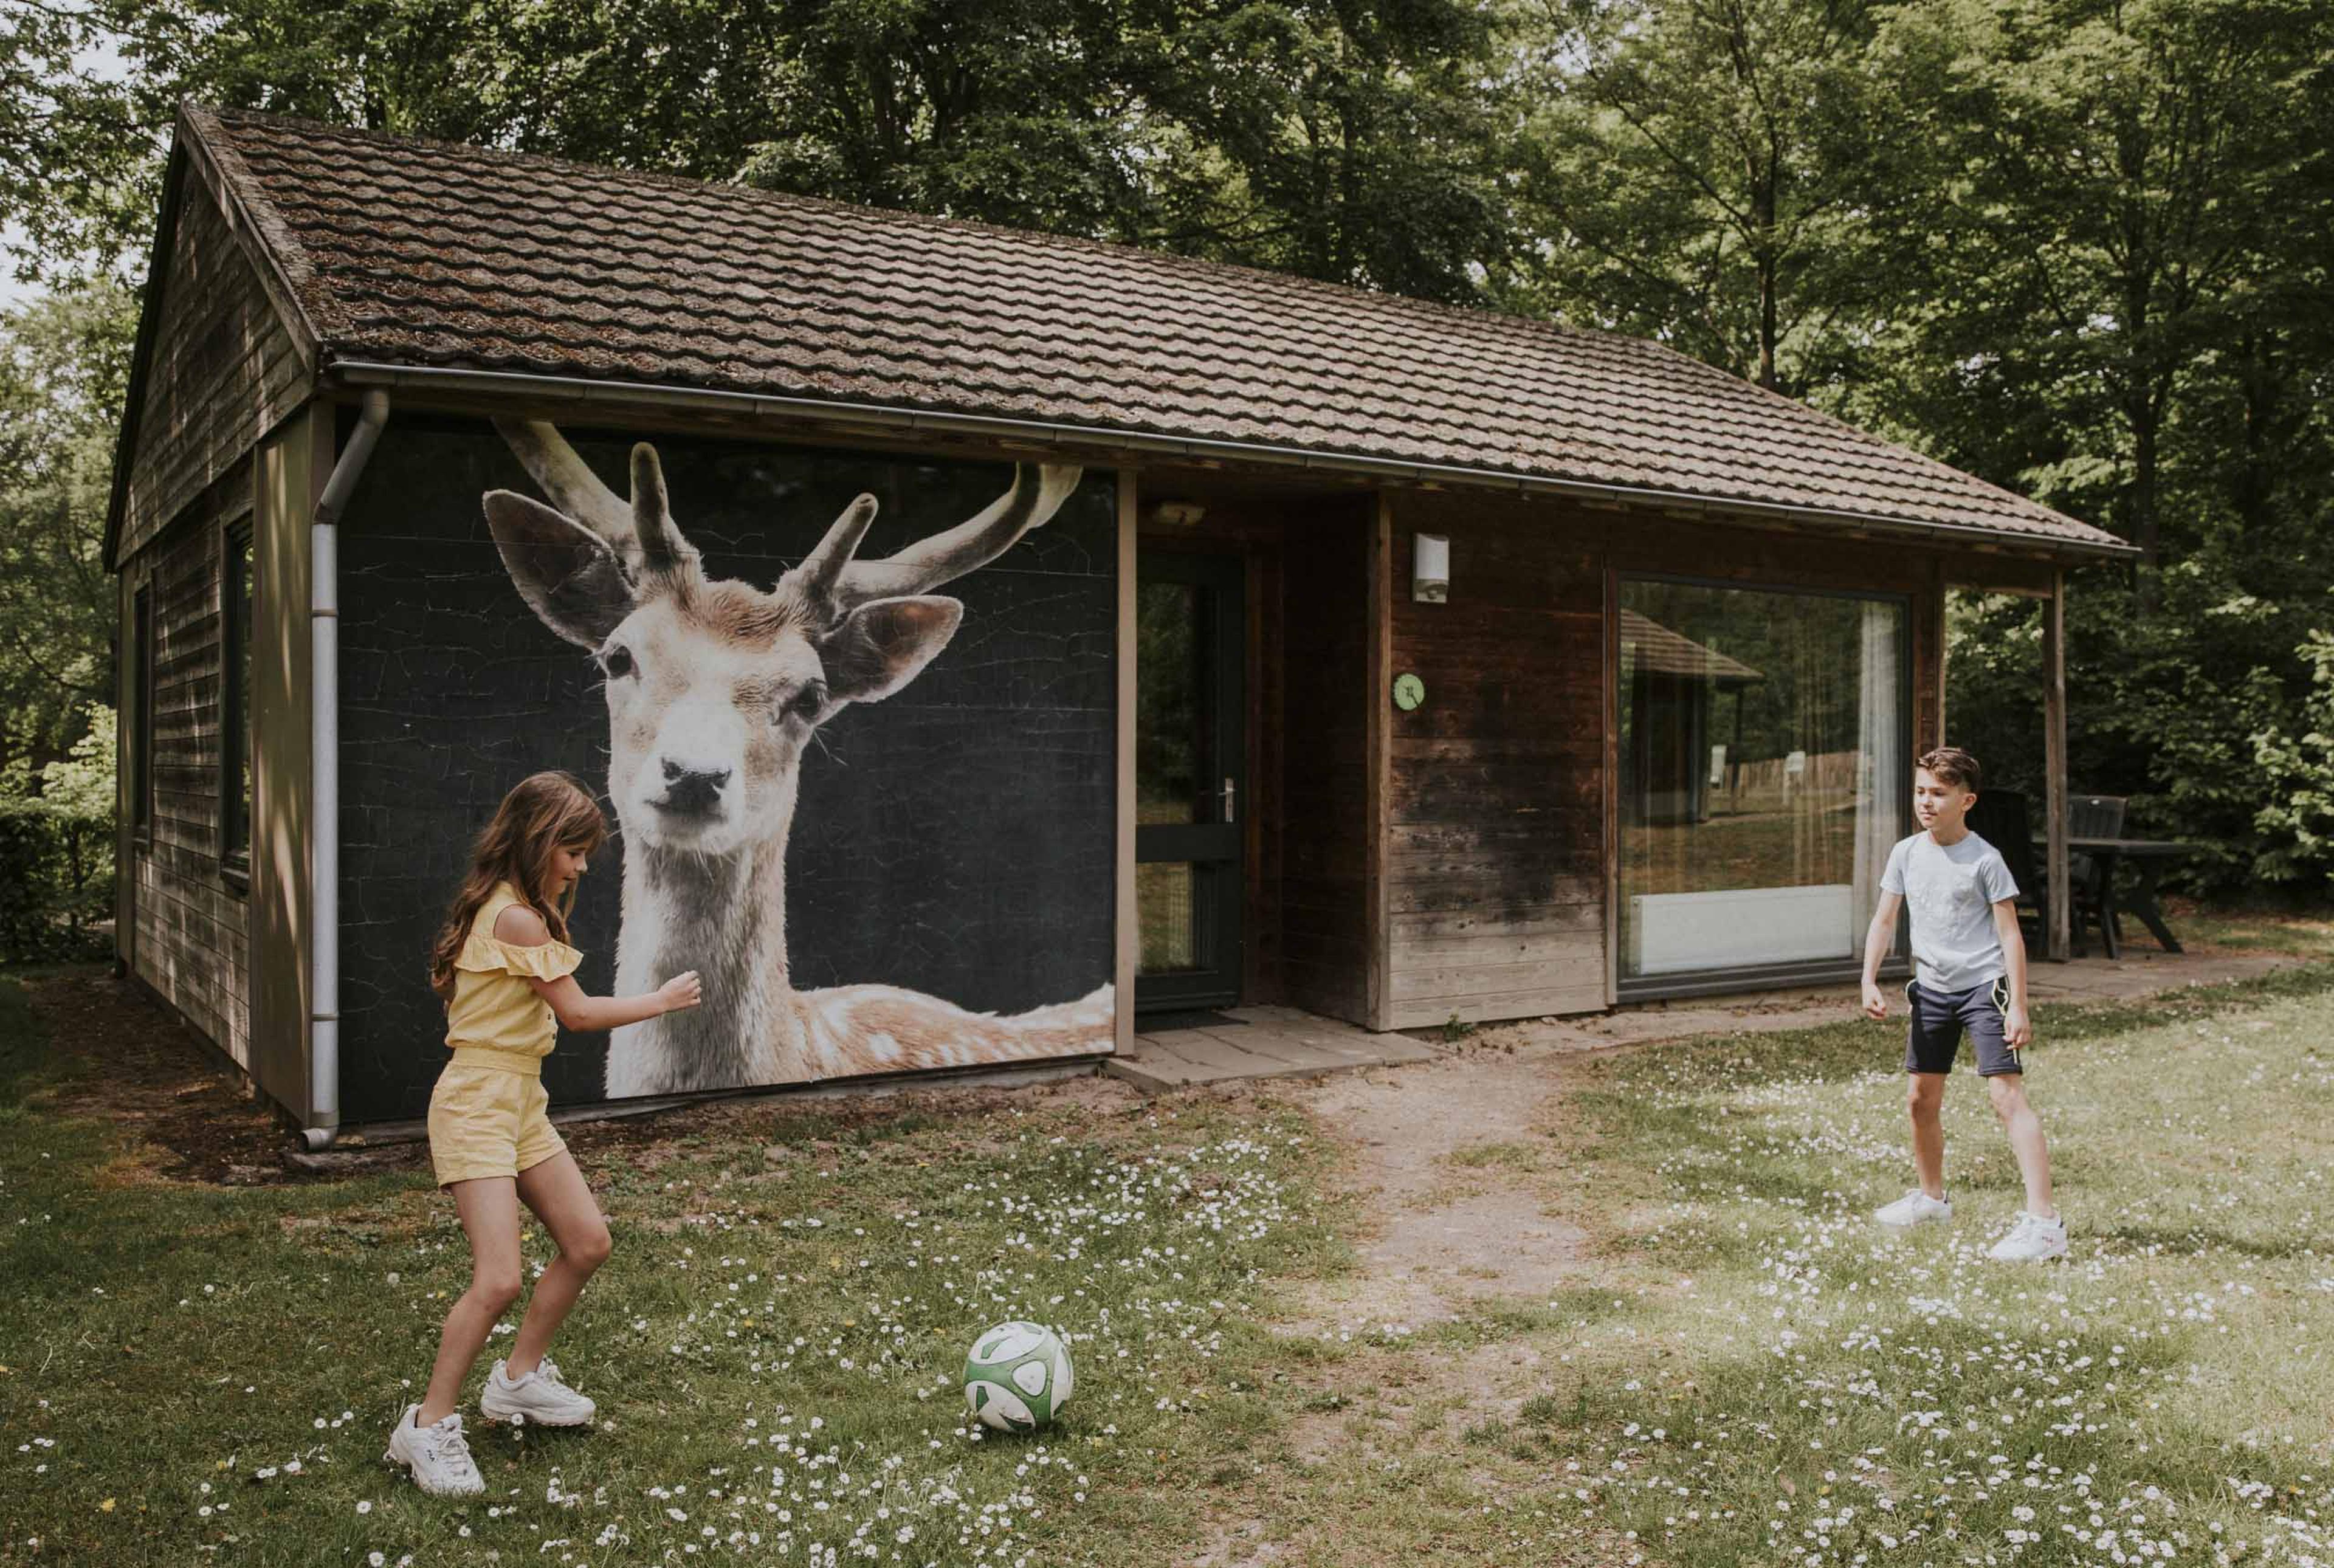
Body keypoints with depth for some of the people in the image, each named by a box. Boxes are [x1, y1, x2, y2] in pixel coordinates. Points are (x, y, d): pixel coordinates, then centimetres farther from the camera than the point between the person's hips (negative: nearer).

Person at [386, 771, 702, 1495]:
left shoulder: (517, 909, 11)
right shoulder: (517, 918, -20)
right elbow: (577, 1012, -14)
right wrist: (662, 1000, -5)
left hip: (519, 1101, 10)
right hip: (477, 1105, -10)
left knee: (588, 1242, 11)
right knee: (499, 1278, -15)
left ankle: (519, 1378, 29)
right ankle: (428, 1427, 2)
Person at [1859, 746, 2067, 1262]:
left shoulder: (1984, 860, -11)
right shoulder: (1906, 854, 5)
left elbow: (2010, 934, -10)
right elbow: (1884, 920, 10)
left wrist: (2018, 1006, -15)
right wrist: (1869, 980, -1)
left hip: (1984, 985, -6)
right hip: (1931, 988, 6)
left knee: (2007, 1095, -15)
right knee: (1922, 1099, 14)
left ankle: (2043, 1221, -17)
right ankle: (1931, 1197, 35)